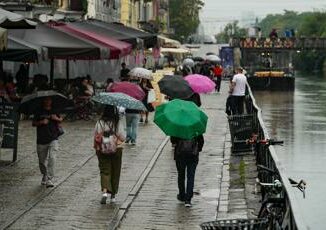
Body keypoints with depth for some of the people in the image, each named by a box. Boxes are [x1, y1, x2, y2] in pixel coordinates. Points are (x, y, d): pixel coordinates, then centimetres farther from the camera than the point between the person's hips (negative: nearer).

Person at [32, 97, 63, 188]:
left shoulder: (54, 112, 8)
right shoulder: (39, 112, 6)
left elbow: (61, 119, 15)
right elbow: (33, 123, 3)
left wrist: (56, 118, -7)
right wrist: (41, 122, -14)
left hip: (53, 139, -1)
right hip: (41, 140, 1)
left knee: (51, 158, -17)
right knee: (42, 161, 9)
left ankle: (50, 179, -19)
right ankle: (44, 176, 34)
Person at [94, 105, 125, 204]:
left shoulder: (99, 123, -5)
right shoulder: (117, 123, -11)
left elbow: (95, 137, 0)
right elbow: (122, 137, -9)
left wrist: (96, 148, 14)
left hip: (102, 151, 1)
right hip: (116, 150, -1)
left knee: (104, 171, 4)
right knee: (115, 172, 12)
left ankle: (105, 191, -20)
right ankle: (113, 195, 19)